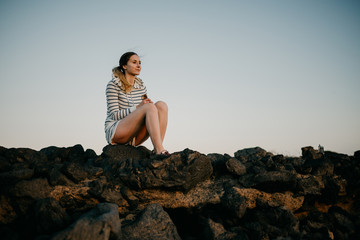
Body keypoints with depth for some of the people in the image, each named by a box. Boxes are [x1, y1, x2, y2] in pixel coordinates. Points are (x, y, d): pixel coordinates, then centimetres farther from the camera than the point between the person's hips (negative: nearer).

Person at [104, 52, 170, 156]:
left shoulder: (141, 86, 13)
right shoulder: (113, 85, -5)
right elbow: (114, 115, -11)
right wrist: (138, 107, -23)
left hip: (135, 135, 6)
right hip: (115, 133, -6)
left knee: (161, 105, -16)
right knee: (150, 107, -28)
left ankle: (157, 150, -29)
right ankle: (160, 151, -42)